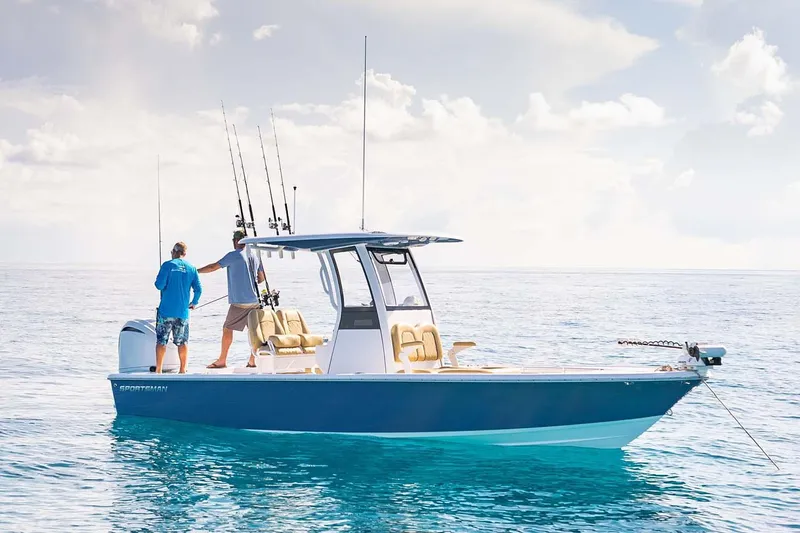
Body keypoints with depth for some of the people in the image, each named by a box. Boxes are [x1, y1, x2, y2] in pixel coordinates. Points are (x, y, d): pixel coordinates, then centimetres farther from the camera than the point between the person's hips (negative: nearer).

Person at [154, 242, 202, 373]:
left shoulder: (168, 265, -6)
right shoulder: (191, 268, 5)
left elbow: (159, 285, -12)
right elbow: (198, 289, 2)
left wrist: (158, 283, 11)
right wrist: (194, 303, 18)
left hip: (166, 310, -3)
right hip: (183, 312, 3)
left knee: (161, 340, 3)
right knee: (182, 341, 10)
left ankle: (158, 370, 1)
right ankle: (183, 370, 9)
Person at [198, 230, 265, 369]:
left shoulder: (234, 255, -8)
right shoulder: (254, 256, 11)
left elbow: (214, 267, -8)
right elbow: (262, 278, 19)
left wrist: (195, 271, 2)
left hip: (239, 301, -6)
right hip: (254, 300, 6)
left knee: (227, 328, 2)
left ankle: (222, 361, 5)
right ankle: (253, 360, 8)